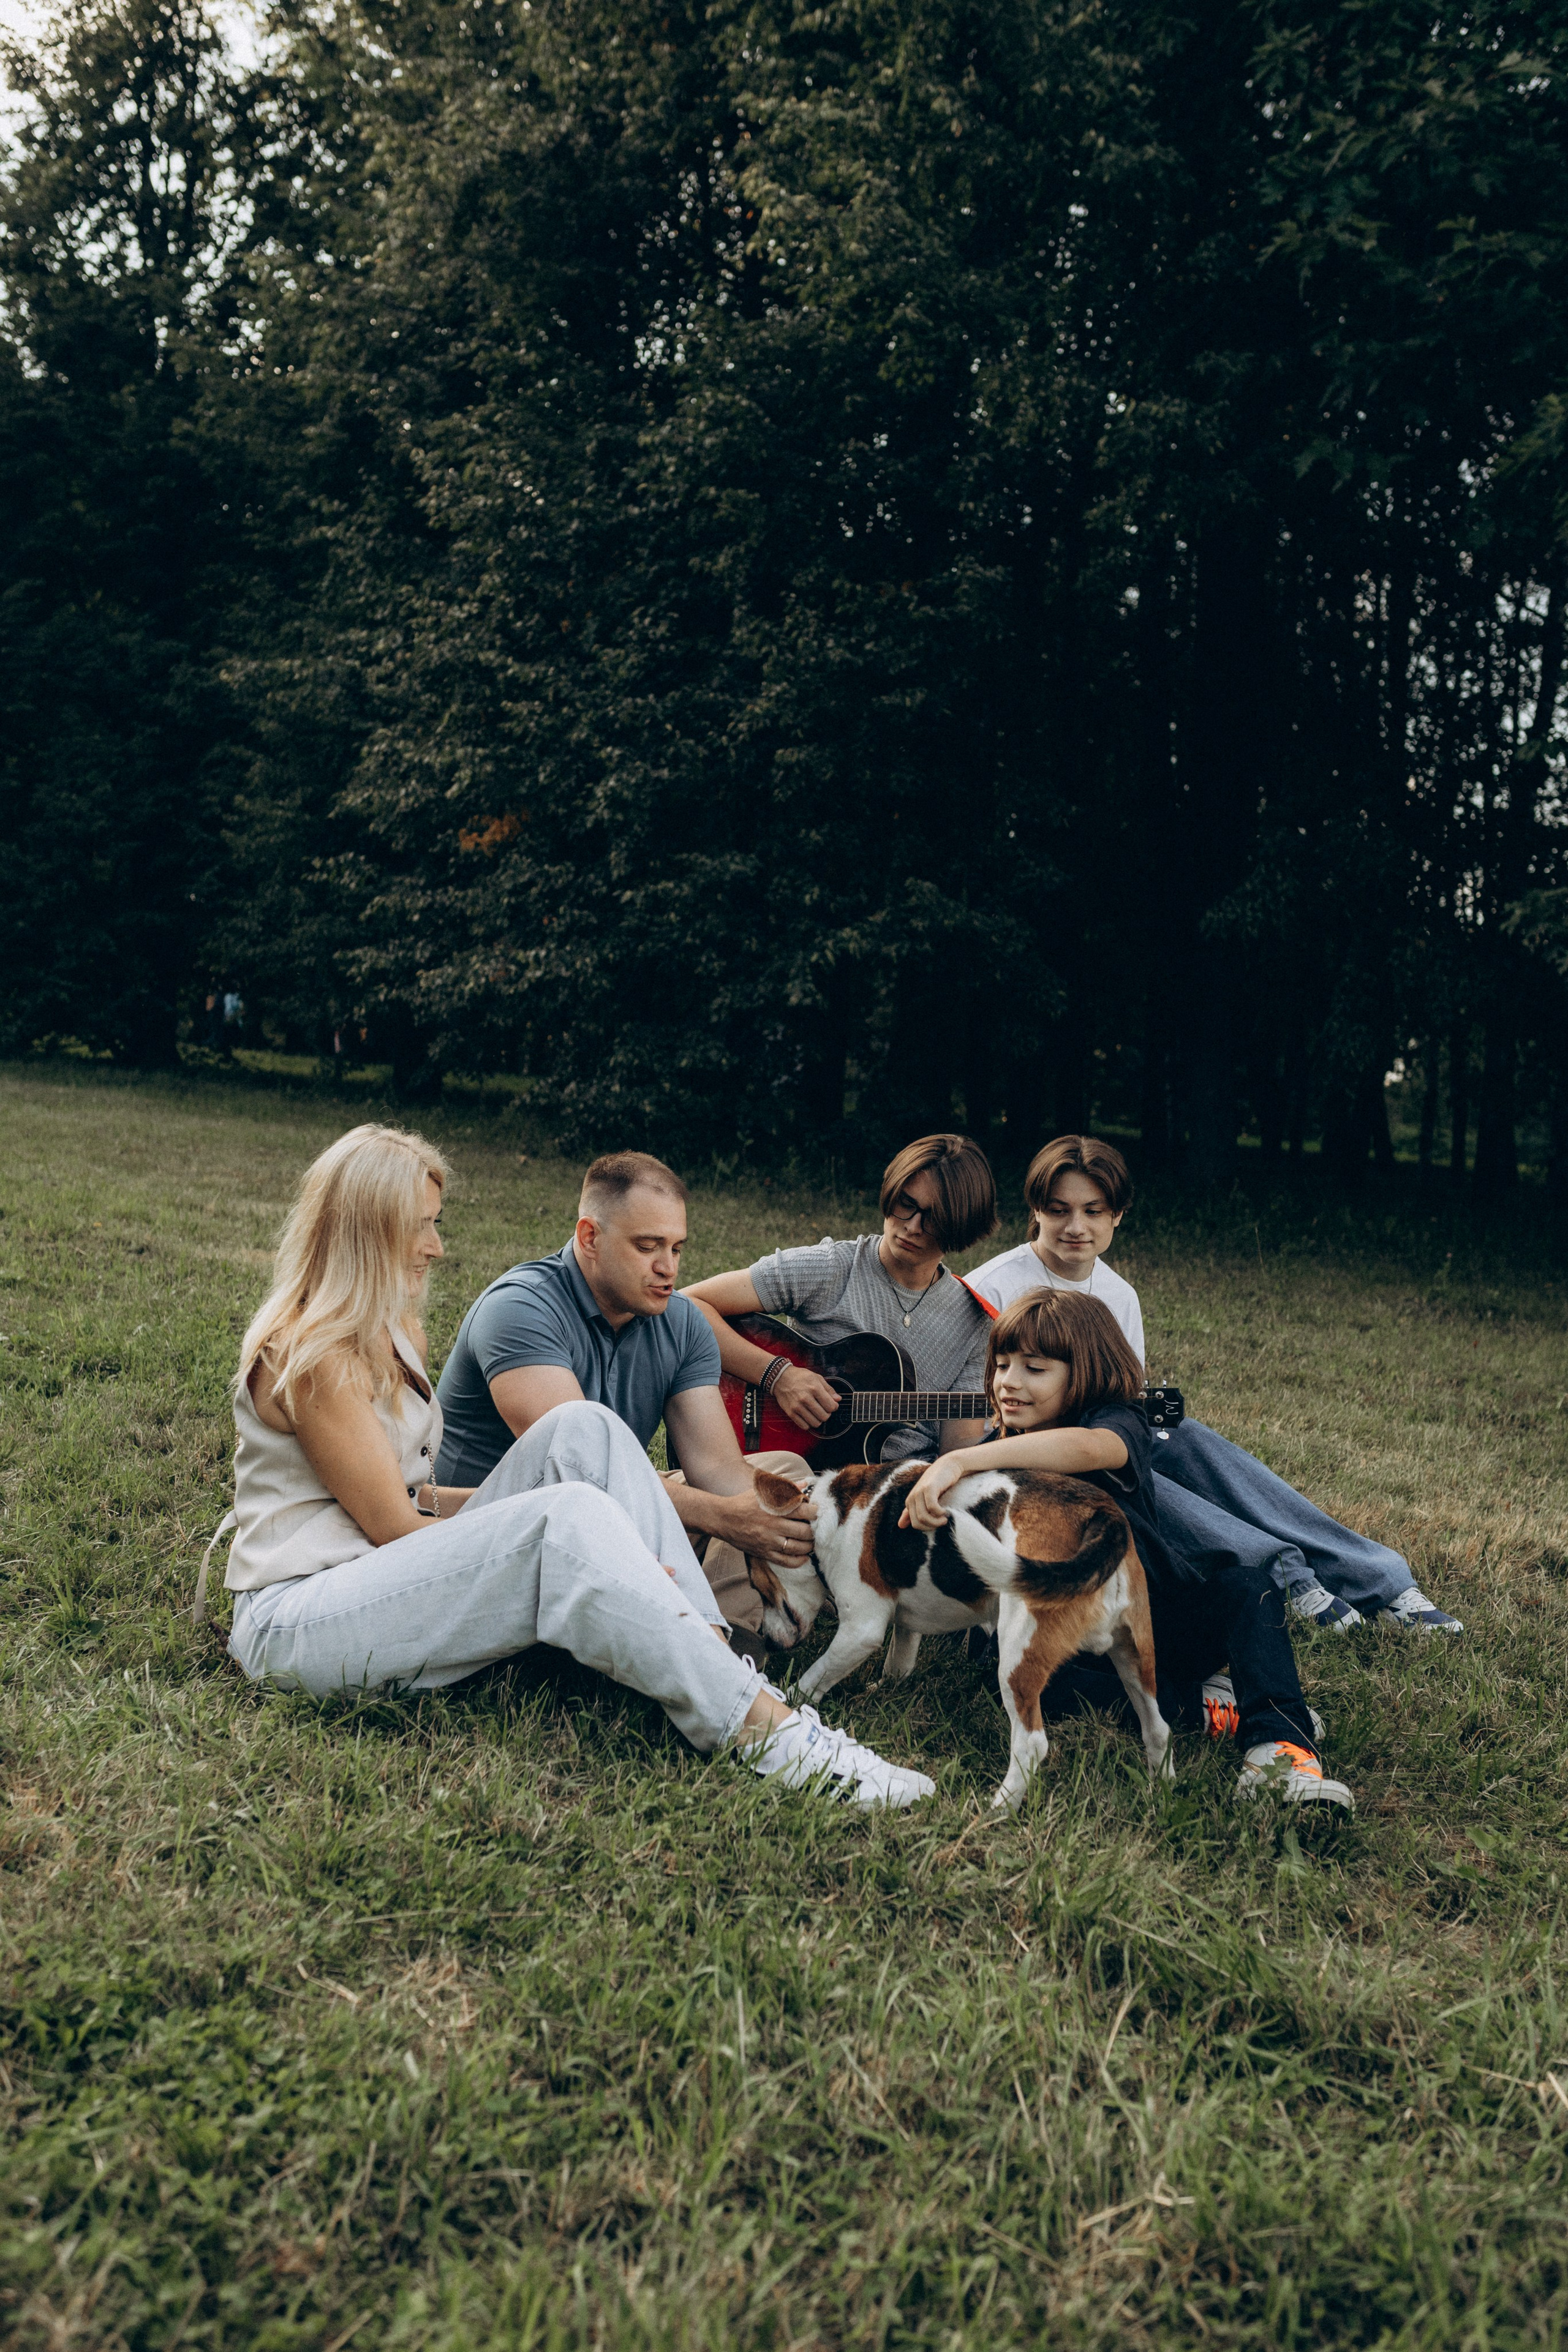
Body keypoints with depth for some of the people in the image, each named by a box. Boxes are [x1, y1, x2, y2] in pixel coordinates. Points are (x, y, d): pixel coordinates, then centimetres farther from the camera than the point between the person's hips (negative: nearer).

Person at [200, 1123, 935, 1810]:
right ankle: (758, 1728, -32)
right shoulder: (312, 1353, -13)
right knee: (569, 1520, -31)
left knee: (581, 1430, -12)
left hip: (385, 1588, 8)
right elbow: (391, 1525, -15)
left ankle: (715, 1664, -24)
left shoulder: (385, 1333, 17)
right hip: (295, 1621, -8)